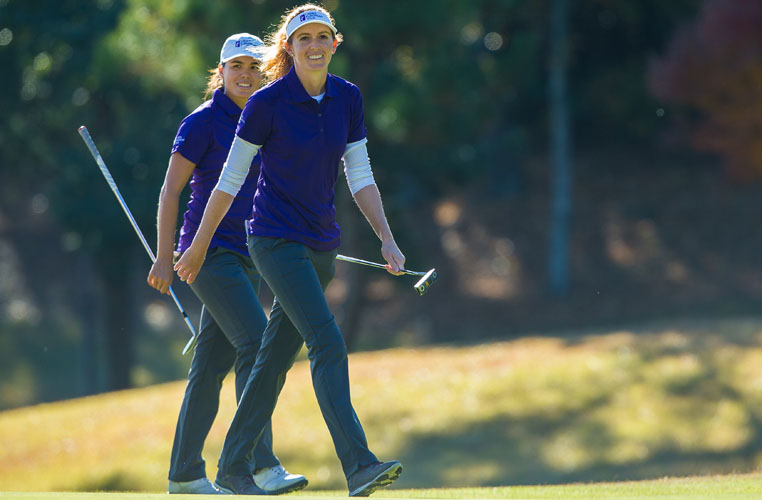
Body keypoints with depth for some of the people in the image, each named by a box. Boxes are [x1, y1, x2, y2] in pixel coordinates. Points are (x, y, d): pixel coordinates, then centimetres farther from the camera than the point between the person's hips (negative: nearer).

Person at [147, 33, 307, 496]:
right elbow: (171, 190, -8)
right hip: (210, 250, -7)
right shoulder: (203, 121, -6)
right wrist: (164, 258, -13)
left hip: (245, 257, 7)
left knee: (213, 365, 8)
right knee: (256, 344, -20)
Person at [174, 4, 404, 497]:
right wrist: (199, 246, 1)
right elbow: (231, 179, -4)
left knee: (276, 357, 11)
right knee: (328, 344, -19)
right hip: (276, 239, -6)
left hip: (321, 243, 6)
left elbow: (360, 177, 8)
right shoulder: (267, 102, -11)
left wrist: (387, 239, -1)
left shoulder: (347, 99, 4)